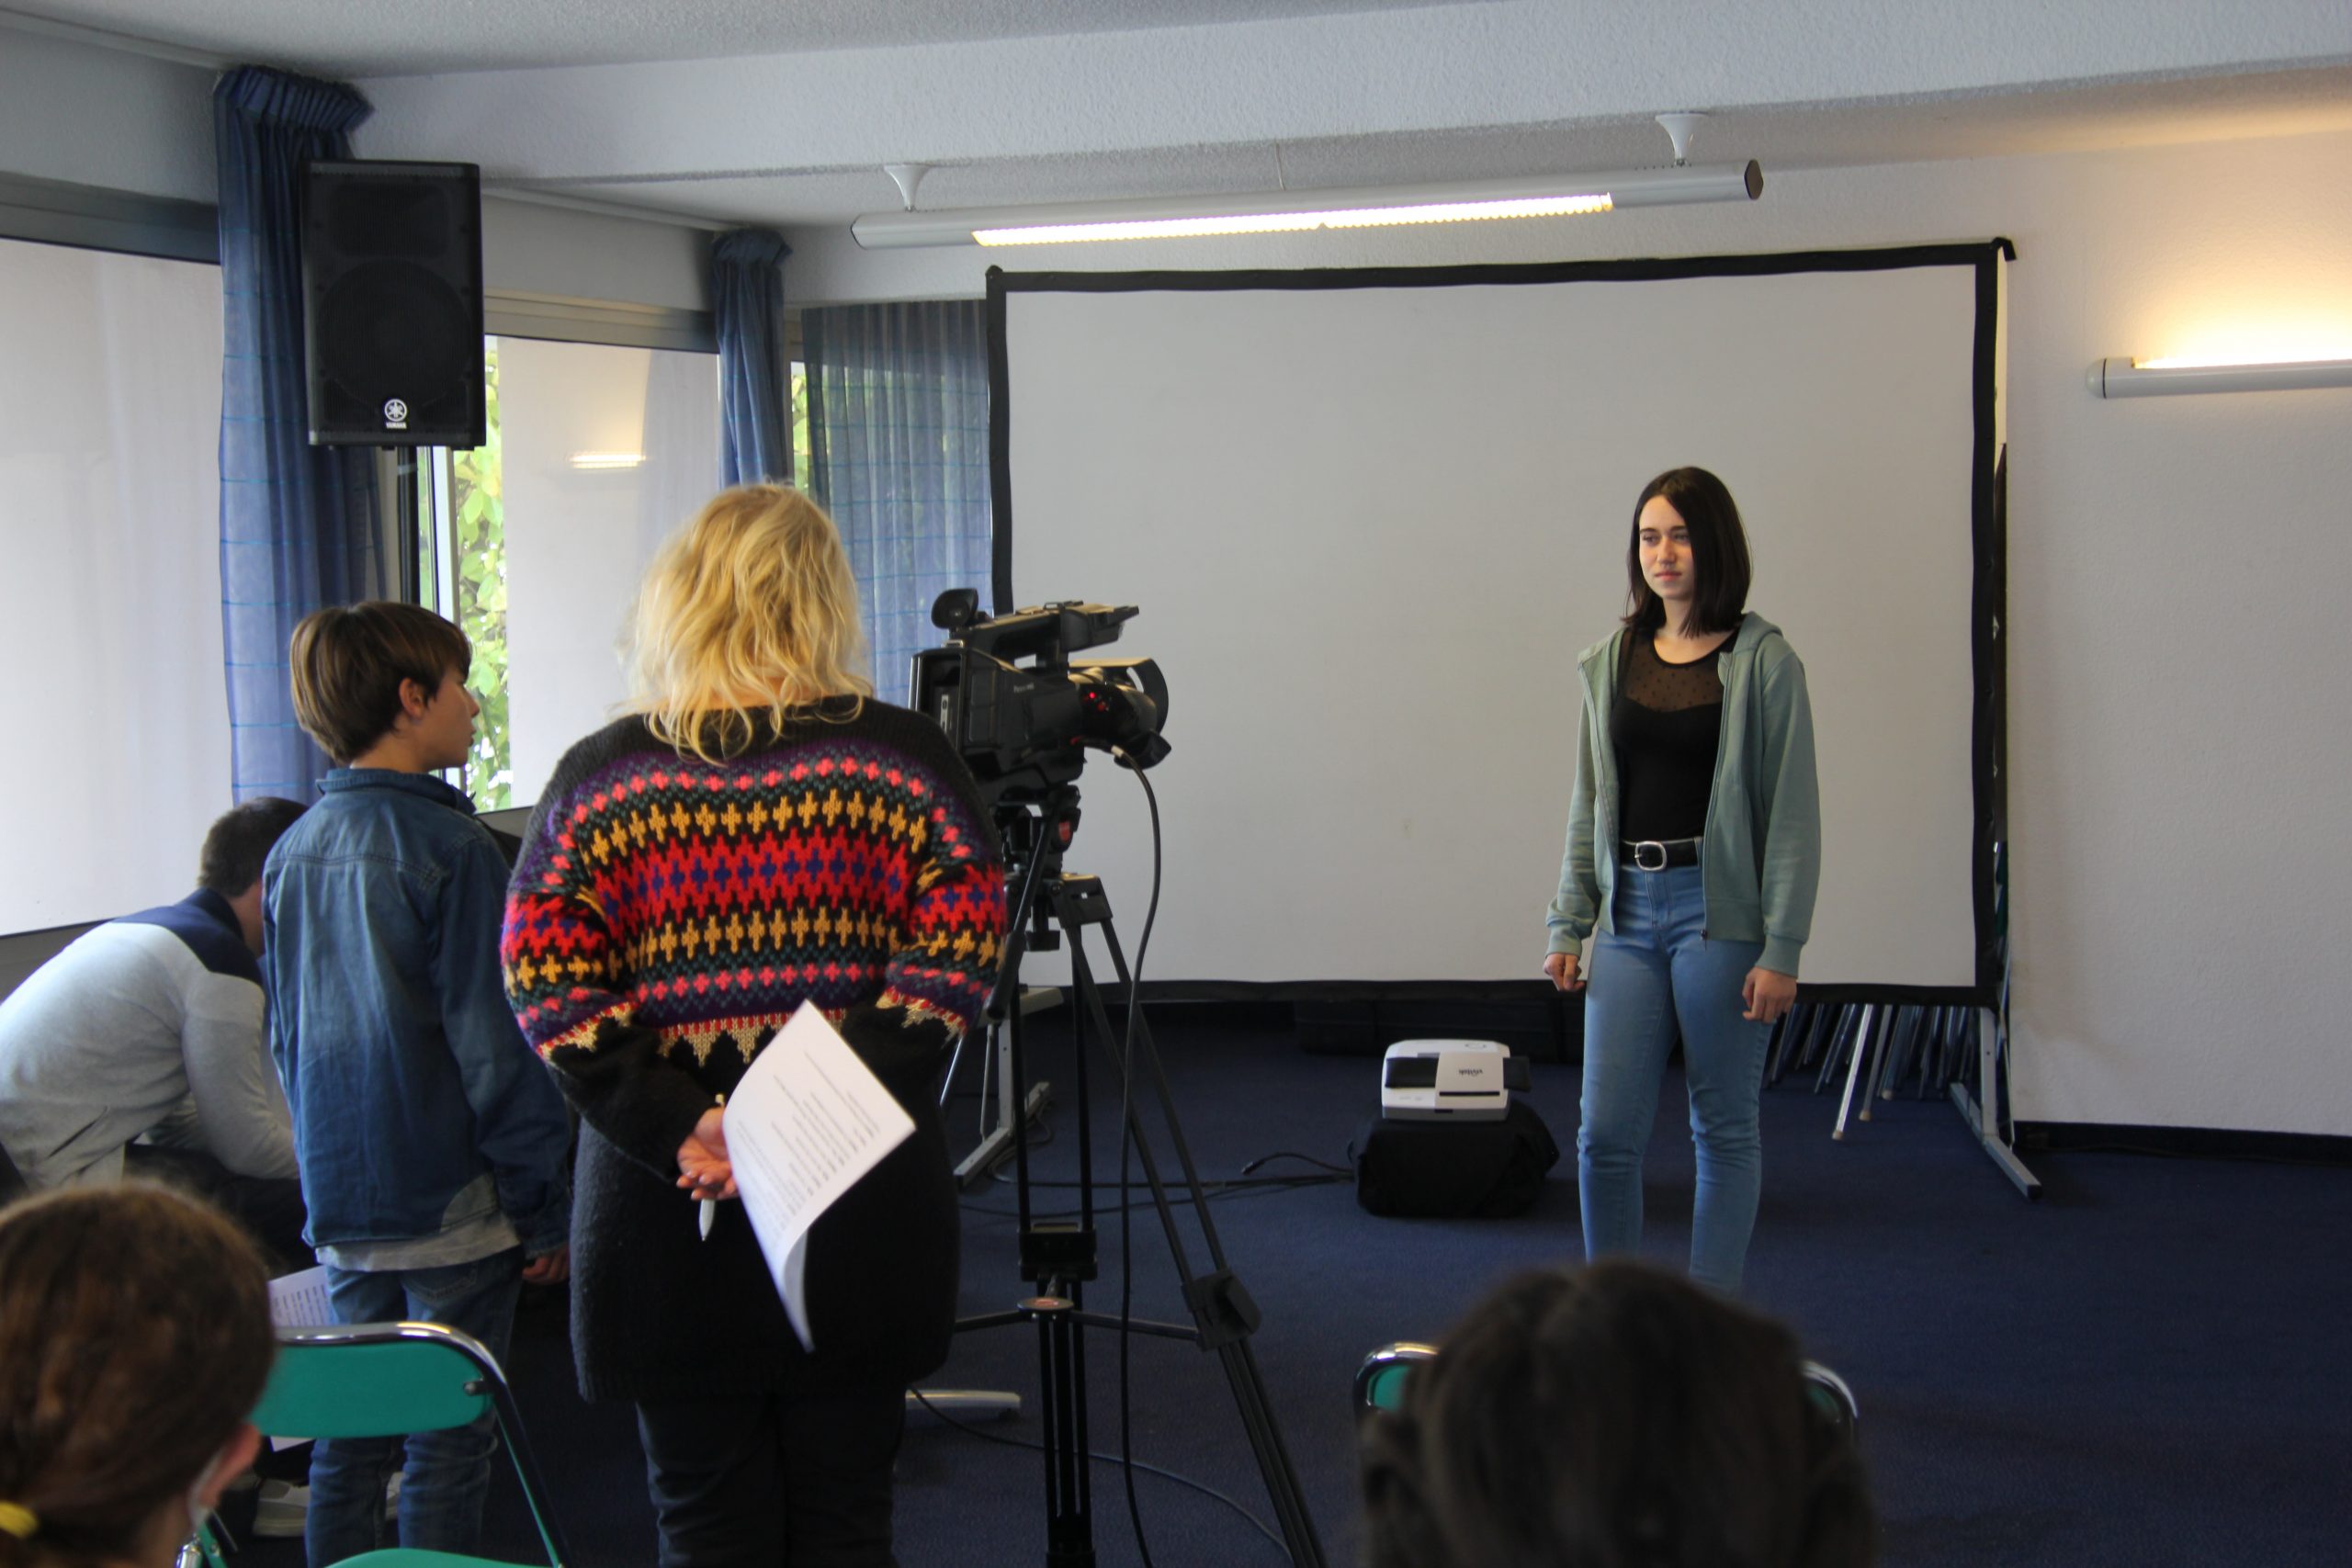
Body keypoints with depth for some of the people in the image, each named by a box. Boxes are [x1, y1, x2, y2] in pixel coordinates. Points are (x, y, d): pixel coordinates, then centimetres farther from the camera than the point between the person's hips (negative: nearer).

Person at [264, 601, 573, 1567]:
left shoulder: (291, 852, 7)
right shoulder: (449, 847, -14)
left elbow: (287, 1038, 14)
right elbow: (493, 1045, -15)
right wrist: (542, 1205, -9)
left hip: (339, 1199, 7)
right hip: (451, 1201, -7)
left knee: (349, 1430, 15)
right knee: (448, 1446, 2)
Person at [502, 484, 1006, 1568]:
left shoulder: (596, 777, 1)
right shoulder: (905, 758, -1)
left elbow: (546, 988, -7)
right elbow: (954, 960, -11)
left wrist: (680, 1130, -10)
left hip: (665, 1222, 0)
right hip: (862, 1230, 0)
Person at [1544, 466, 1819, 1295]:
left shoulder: (1764, 661, -4)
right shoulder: (1612, 661, 10)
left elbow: (1793, 813, -6)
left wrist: (1781, 949, -11)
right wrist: (1568, 922, 9)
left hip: (1719, 912, -4)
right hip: (1629, 913, 4)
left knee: (1724, 1127, 7)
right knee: (1606, 1131, 1)